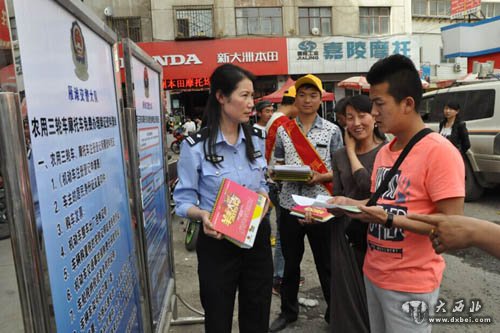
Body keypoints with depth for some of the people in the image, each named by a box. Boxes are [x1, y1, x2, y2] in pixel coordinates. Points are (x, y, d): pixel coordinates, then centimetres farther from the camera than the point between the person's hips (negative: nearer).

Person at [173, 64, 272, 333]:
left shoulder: (256, 140, 3)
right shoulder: (195, 146, -14)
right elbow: (184, 200, -10)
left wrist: (263, 195, -8)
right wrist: (203, 215, -30)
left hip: (257, 238, 5)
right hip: (217, 244, -4)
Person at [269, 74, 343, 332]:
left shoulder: (332, 130, 0)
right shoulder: (283, 130, 5)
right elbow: (277, 165, 10)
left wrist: (321, 177, -18)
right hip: (289, 205, 2)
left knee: (326, 264, 11)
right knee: (290, 262, 16)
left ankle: (334, 312, 32)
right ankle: (288, 311, 35)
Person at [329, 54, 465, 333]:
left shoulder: (440, 151, -19)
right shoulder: (384, 151, 6)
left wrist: (389, 219, -26)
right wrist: (352, 204, 0)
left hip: (410, 284, -7)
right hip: (373, 273, 8)